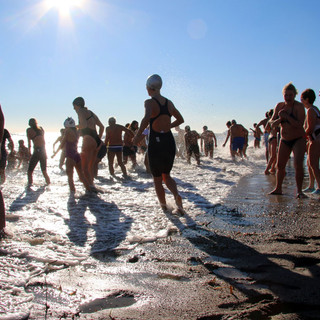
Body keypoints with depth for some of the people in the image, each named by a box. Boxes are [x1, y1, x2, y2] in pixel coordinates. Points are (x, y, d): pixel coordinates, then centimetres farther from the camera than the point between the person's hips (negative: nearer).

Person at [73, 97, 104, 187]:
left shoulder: (80, 111, -1)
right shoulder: (91, 113, 23)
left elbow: (84, 125, -19)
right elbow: (102, 127, 27)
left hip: (89, 140, -9)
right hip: (96, 141, 9)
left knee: (84, 167, -8)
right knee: (91, 166, 19)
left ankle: (90, 187, -16)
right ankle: (91, 185, 24)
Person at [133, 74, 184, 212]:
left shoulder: (149, 102, -11)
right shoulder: (169, 103, 7)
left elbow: (147, 117, -33)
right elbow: (180, 119, 20)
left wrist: (138, 134, -21)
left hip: (155, 144, -5)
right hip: (169, 142, 5)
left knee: (157, 179, 13)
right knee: (166, 175, 20)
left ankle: (163, 205, 20)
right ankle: (177, 195, -6)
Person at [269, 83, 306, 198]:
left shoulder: (299, 106, -16)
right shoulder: (279, 106, 0)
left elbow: (300, 124, -26)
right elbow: (272, 124, -1)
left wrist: (286, 116, -31)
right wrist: (280, 119, -21)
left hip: (298, 140, -5)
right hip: (284, 140, 5)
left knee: (298, 164, -18)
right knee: (280, 165, 8)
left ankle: (299, 191, -8)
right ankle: (278, 189, 23)